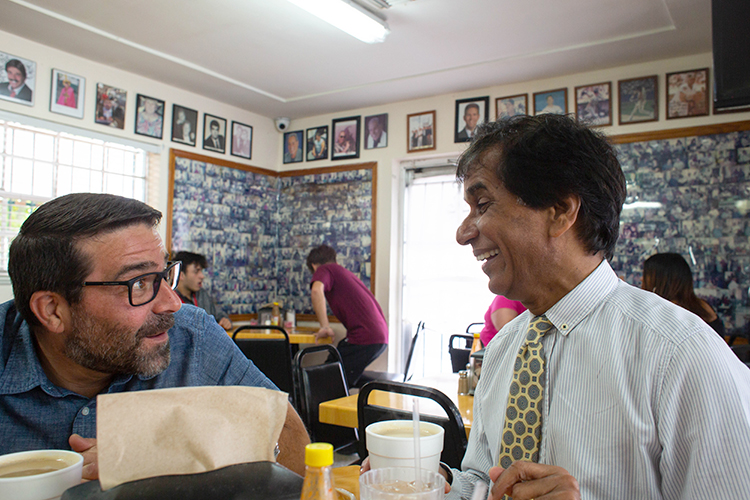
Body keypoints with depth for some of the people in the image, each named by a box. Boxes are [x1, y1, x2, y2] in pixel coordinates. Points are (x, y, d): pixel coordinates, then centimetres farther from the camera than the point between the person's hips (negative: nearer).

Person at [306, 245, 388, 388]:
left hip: (364, 337, -8)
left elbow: (316, 290, -19)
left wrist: (325, 327, -14)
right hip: (382, 336, 8)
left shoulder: (324, 270, 4)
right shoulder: (345, 272, 27)